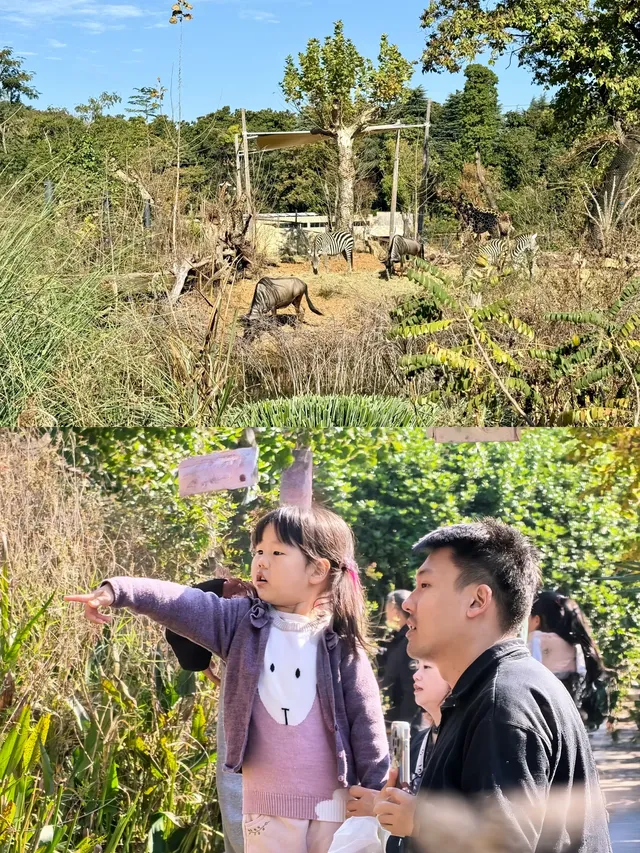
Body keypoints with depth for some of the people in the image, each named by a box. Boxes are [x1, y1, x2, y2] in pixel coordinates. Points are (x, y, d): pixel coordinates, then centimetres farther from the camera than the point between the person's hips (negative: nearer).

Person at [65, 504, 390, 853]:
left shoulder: (339, 644, -5)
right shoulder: (244, 623, 0)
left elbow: (365, 721, -3)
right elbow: (181, 604, -13)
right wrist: (118, 590, -28)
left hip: (333, 805, -2)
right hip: (267, 805, 2)